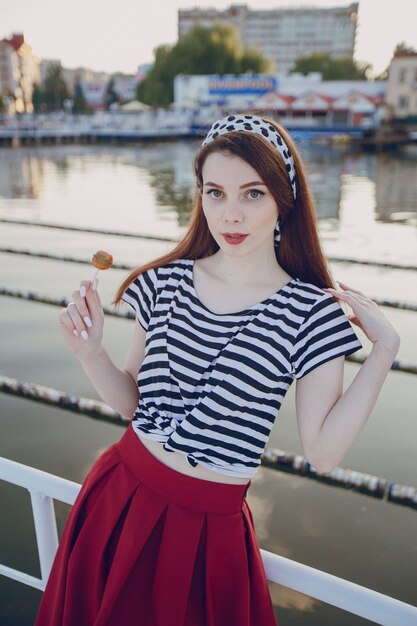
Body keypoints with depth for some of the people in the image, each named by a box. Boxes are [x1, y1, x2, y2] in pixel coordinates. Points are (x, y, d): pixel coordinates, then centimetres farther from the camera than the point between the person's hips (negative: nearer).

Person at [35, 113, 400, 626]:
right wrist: (90, 353, -16)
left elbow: (323, 452, -15)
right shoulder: (165, 282, -6)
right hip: (119, 498, 4)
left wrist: (383, 348, -19)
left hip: (209, 528, -3)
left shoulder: (312, 312, -14)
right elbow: (132, 400, 1)